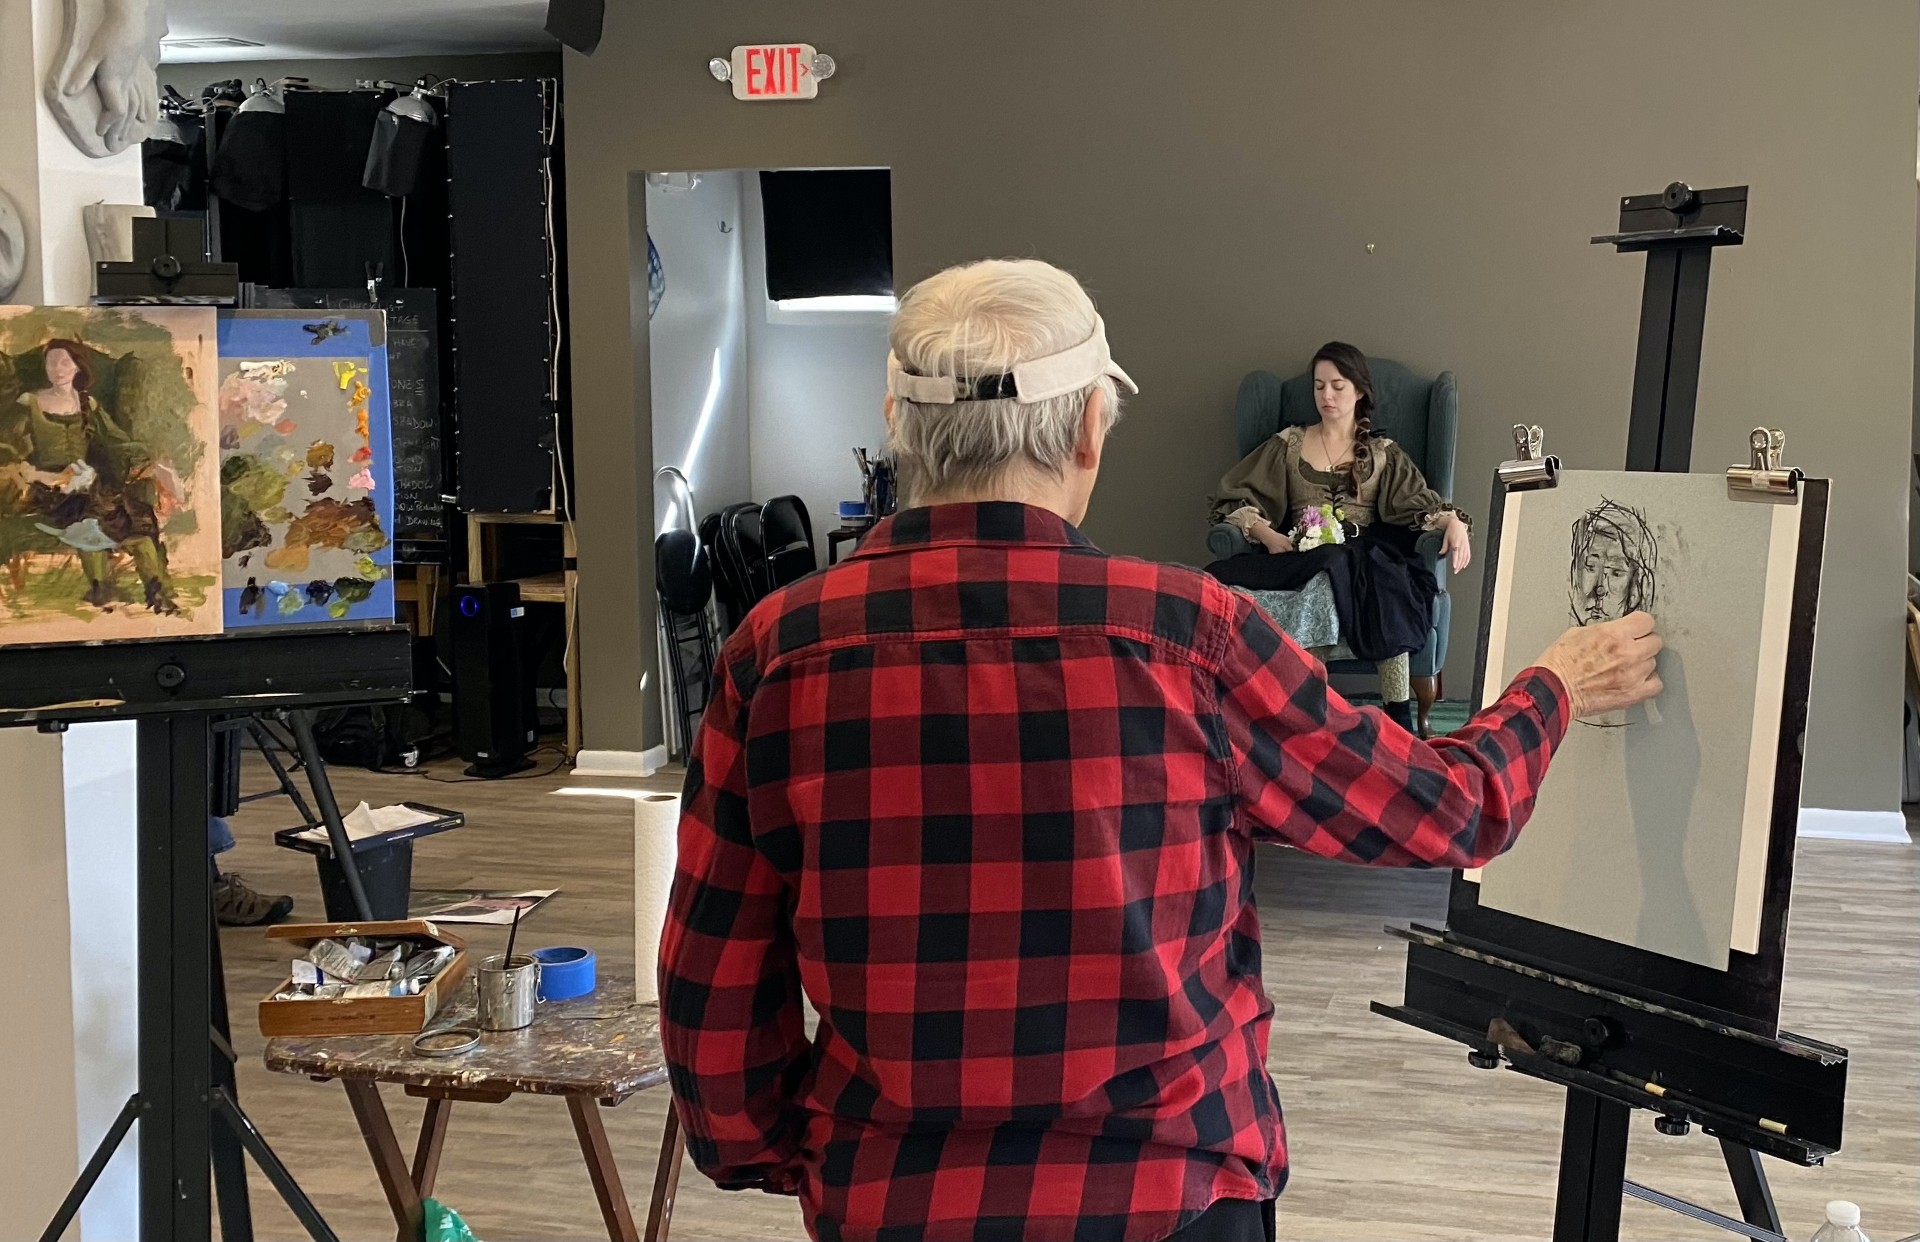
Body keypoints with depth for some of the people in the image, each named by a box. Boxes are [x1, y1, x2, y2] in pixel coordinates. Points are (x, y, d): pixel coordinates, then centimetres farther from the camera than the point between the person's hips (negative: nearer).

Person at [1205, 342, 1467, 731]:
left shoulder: (1383, 453, 21)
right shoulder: (1288, 444, 20)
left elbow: (1420, 502, 7)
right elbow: (1232, 500, 13)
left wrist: (1453, 521, -16)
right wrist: (1266, 533, -6)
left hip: (1363, 558, 0)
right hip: (1301, 556, 0)